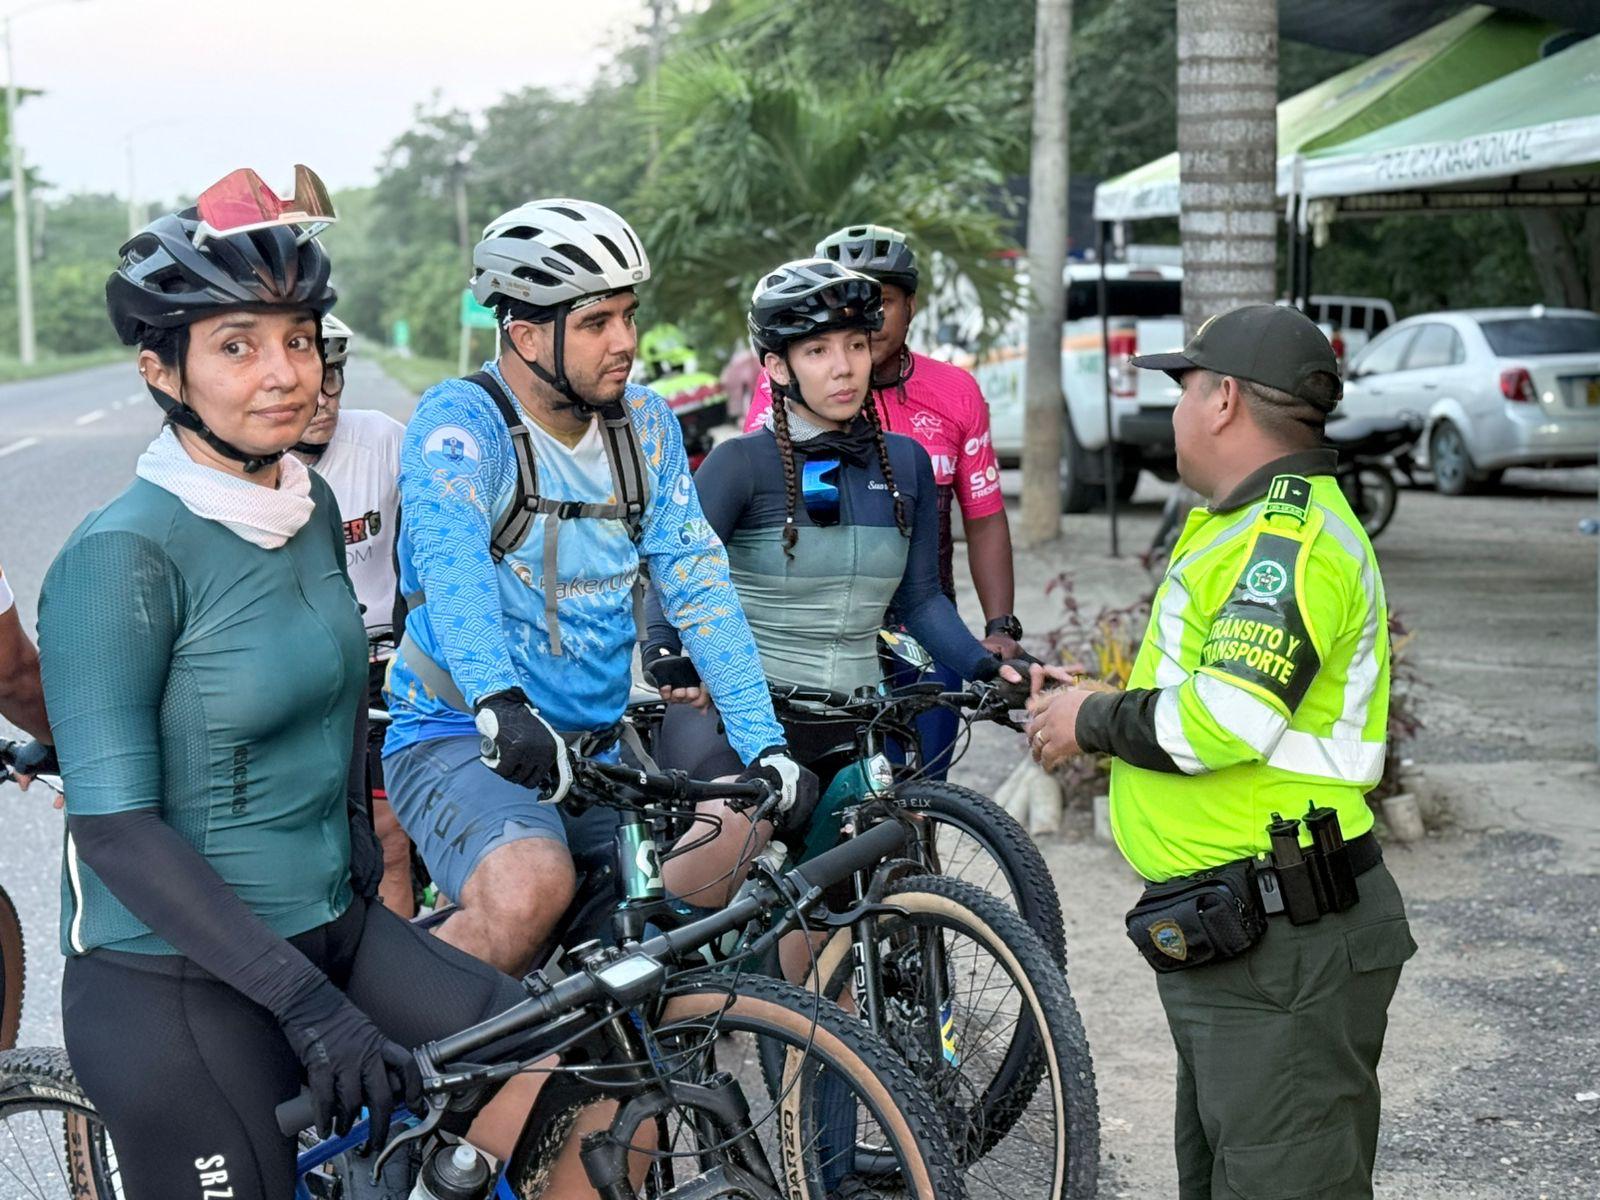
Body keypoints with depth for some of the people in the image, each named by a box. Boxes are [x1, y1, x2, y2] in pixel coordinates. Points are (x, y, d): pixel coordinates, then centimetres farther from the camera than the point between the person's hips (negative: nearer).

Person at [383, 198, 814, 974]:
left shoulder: (644, 423, 5)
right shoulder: (458, 421, -12)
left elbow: (698, 583, 2)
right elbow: (451, 564, -30)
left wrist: (764, 745, -9)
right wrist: (499, 703, -49)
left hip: (592, 752, 6)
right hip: (458, 737, -6)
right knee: (531, 887, -33)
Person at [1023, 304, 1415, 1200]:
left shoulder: (1292, 539, -18)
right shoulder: (1253, 525, 18)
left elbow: (1226, 720, -29)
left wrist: (1094, 722, -14)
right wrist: (1096, 702, 11)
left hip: (1287, 955, -11)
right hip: (1236, 940, 11)